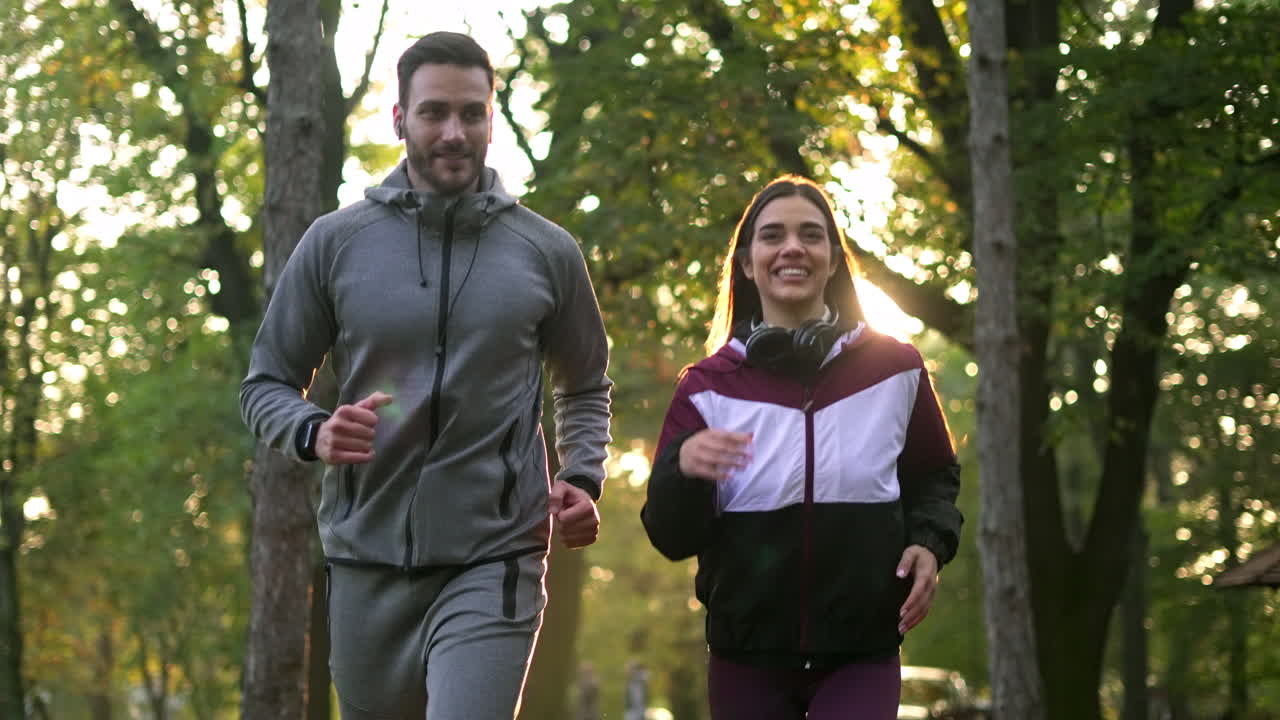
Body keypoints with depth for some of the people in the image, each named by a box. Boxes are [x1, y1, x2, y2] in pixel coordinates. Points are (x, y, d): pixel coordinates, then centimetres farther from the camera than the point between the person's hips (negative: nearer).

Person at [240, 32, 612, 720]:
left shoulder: (547, 252, 2)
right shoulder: (334, 243, 0)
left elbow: (584, 388, 17)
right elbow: (266, 384, 6)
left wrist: (582, 477, -1)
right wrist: (314, 432, -16)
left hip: (493, 562, -2)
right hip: (369, 559, 2)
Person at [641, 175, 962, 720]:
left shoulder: (895, 369, 1)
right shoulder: (708, 387, 0)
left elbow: (934, 478, 16)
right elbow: (672, 538, -3)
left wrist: (930, 541, -5)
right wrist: (683, 468, -24)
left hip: (861, 656, -1)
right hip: (747, 659, 1)